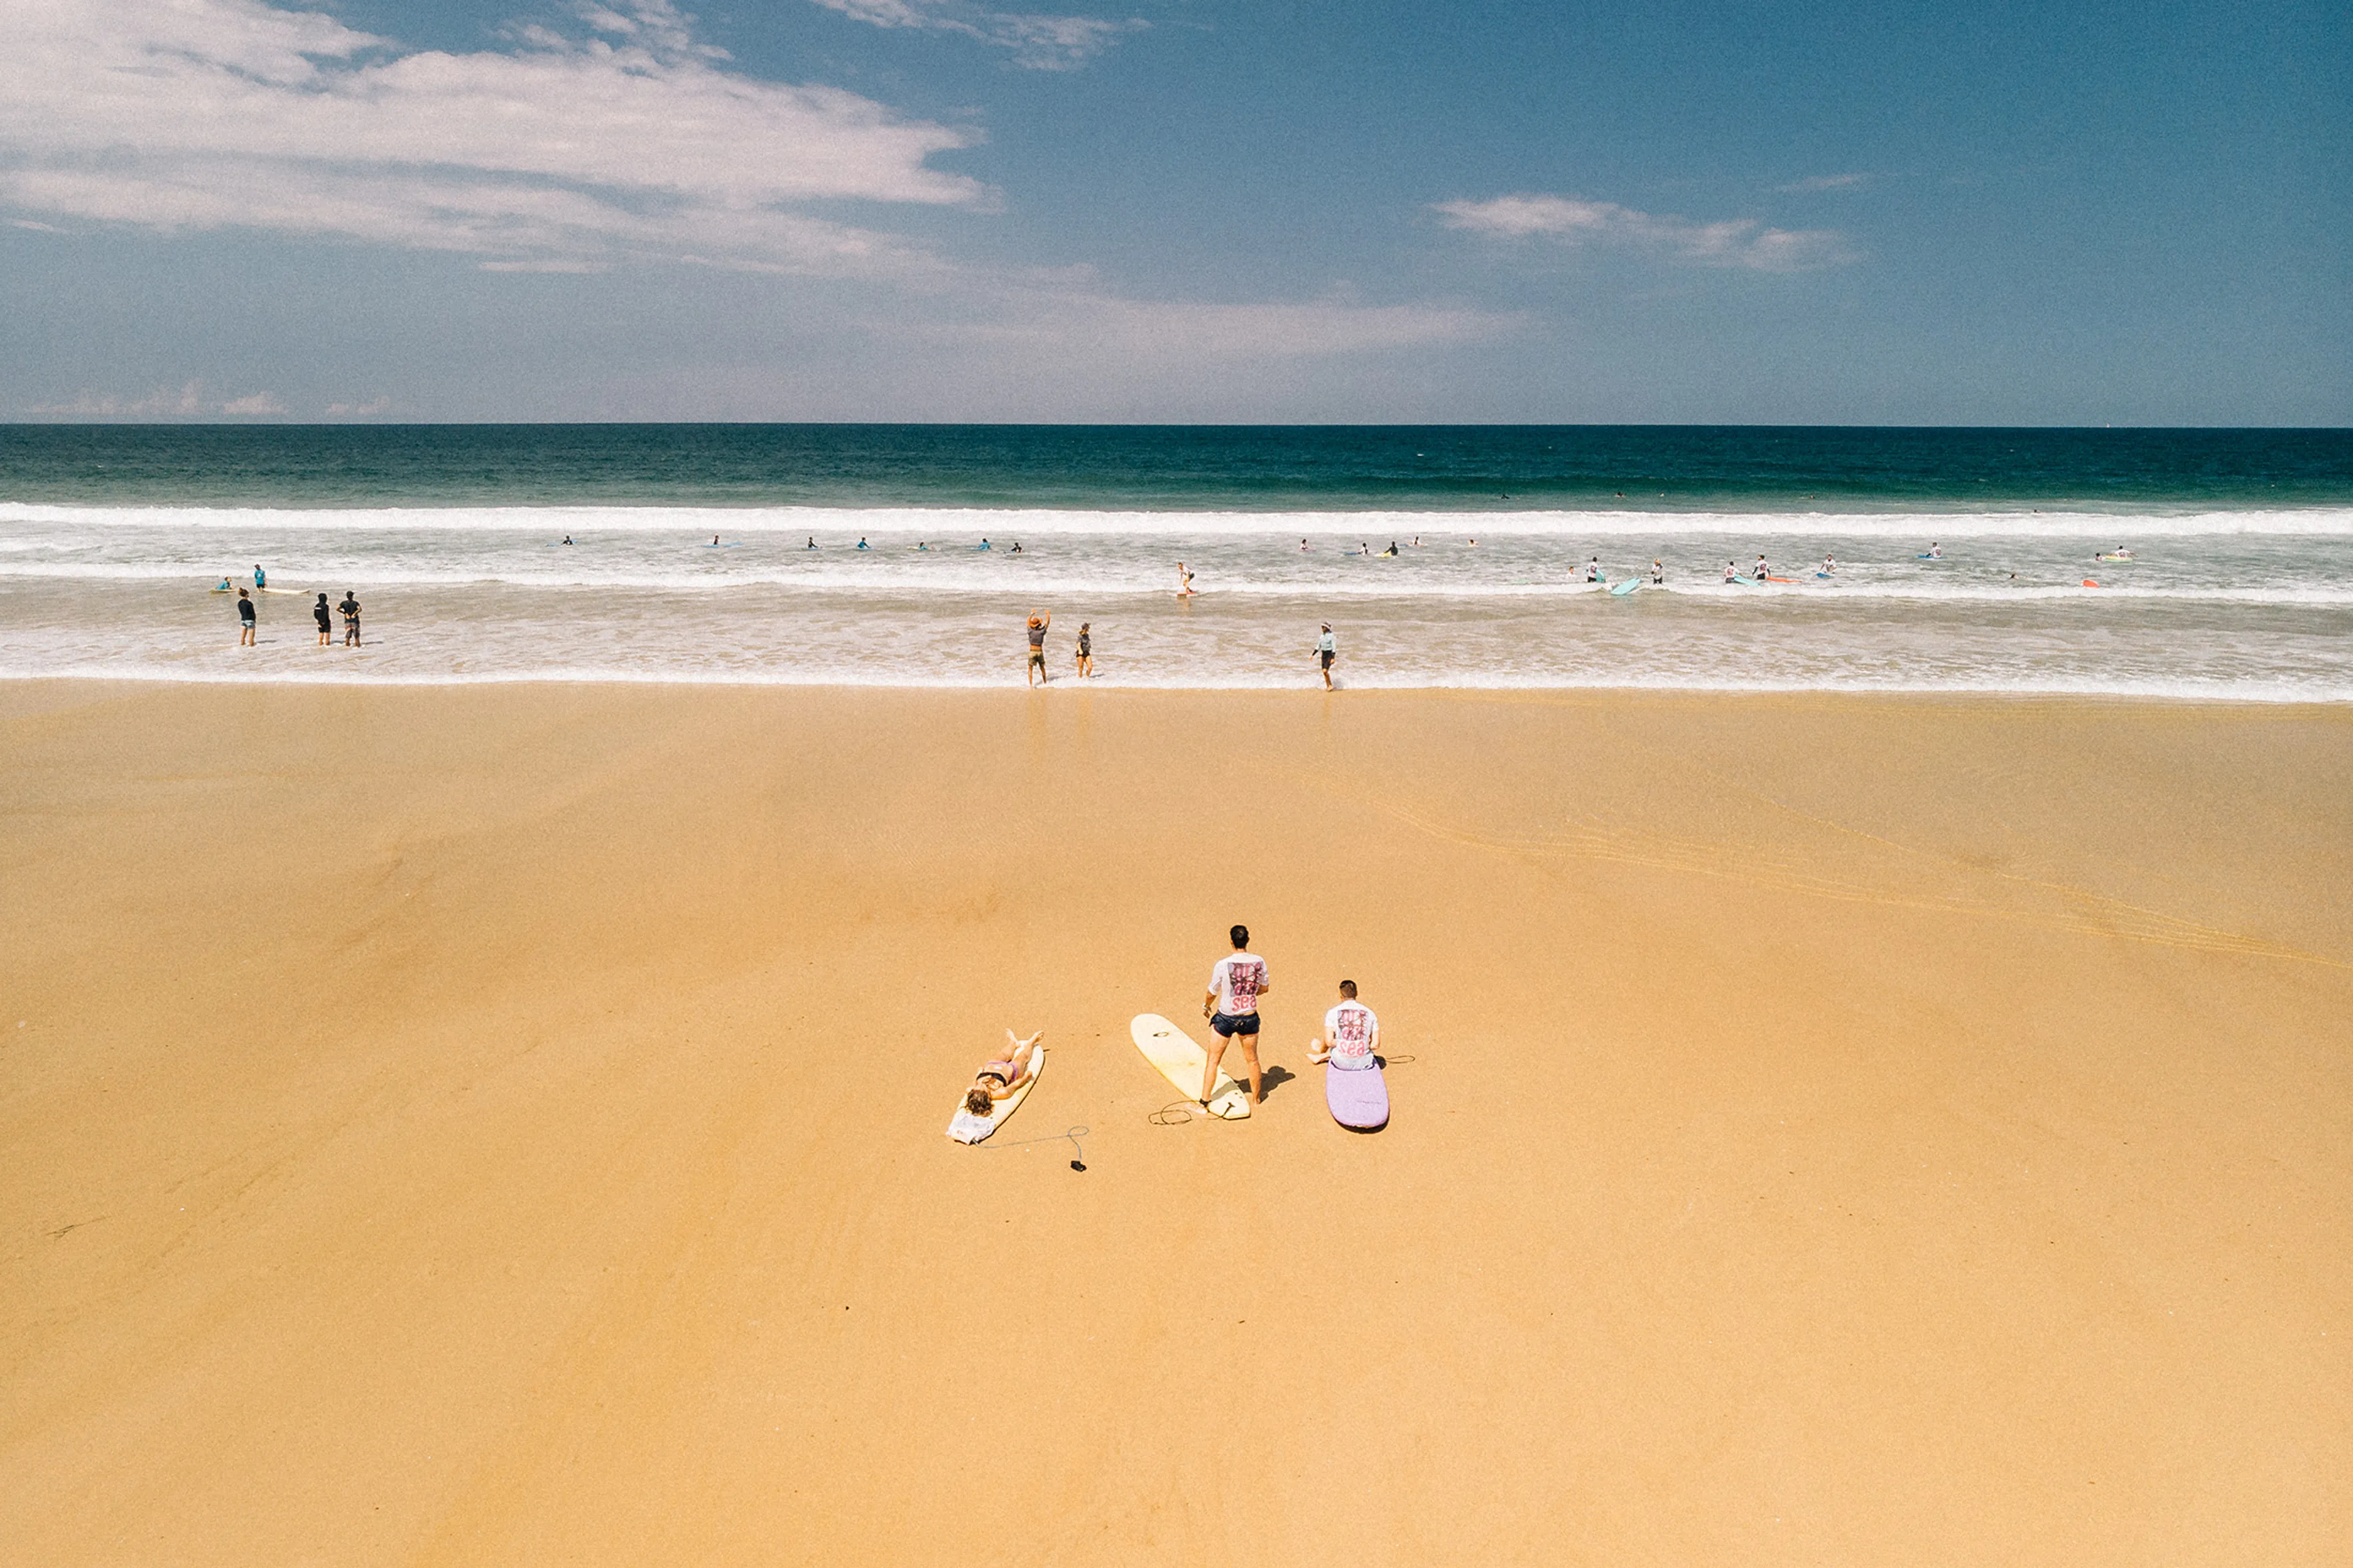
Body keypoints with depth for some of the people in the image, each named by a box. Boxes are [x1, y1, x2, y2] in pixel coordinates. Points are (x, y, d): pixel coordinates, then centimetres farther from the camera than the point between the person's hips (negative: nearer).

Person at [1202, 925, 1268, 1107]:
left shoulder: (1222, 965, -20)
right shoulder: (1259, 962, -11)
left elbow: (1213, 992, -7)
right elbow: (1263, 988, 5)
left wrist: (1206, 1006, 14)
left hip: (1226, 1018, -3)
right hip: (1250, 1017, 3)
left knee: (1213, 1060, 12)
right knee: (1252, 1059, 21)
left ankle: (1204, 1101, 18)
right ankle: (1256, 1097, 36)